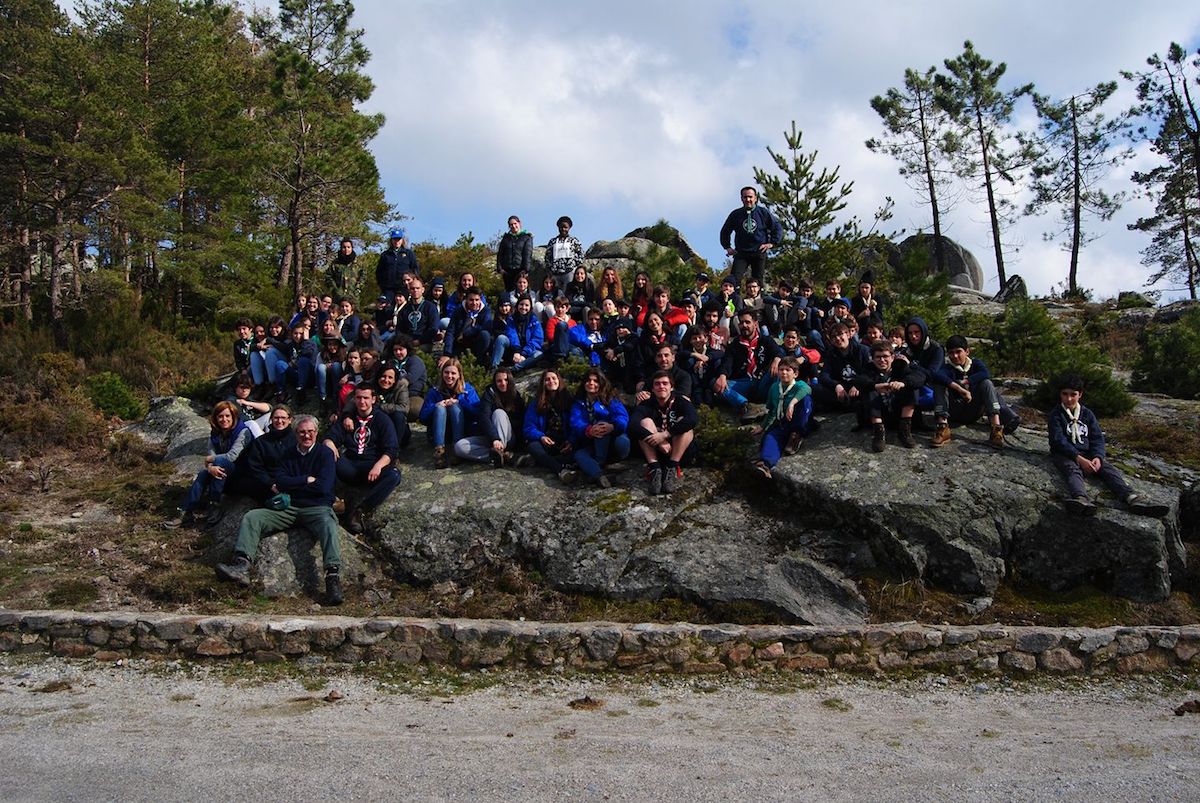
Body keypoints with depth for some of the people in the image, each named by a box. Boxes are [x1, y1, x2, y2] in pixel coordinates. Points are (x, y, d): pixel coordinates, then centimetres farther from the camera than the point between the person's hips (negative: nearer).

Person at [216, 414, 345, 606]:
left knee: (328, 523, -38)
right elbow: (279, 481, 3)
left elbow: (323, 487, -8)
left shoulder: (325, 453, 7)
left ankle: (333, 577, -54)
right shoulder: (289, 455, 20)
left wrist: (290, 485, 0)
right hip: (287, 509, 5)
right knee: (251, 517, -14)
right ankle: (241, 566, -34)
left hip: (316, 508, -5)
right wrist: (307, 480, -5)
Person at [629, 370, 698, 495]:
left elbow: (693, 419, -29)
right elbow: (632, 425, -24)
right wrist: (659, 442, -34)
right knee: (645, 422, -19)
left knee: (684, 421, -22)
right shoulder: (646, 404, -3)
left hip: (680, 453, -1)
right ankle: (654, 469, -30)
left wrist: (665, 434, -35)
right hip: (655, 454, 1)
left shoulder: (681, 401, -6)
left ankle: (672, 469, -27)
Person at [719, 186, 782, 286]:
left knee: (758, 282, 5)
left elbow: (778, 228, 9)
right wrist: (727, 247, 9)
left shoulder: (764, 212, 2)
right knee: (734, 280, -13)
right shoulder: (735, 214, 5)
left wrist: (772, 243, 0)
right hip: (741, 254, 0)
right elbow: (725, 232, 18)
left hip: (759, 253, 0)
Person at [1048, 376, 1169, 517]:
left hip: (1087, 454, 5)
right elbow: (1059, 441, -12)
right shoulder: (1055, 415, 1)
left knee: (1108, 468, -23)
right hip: (1064, 455, -5)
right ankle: (1080, 499, -71)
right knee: (1072, 469, -37)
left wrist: (1098, 457, -14)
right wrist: (1079, 459, -25)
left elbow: (1097, 438, 8)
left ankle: (1131, 498, -50)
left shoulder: (1087, 414, 16)